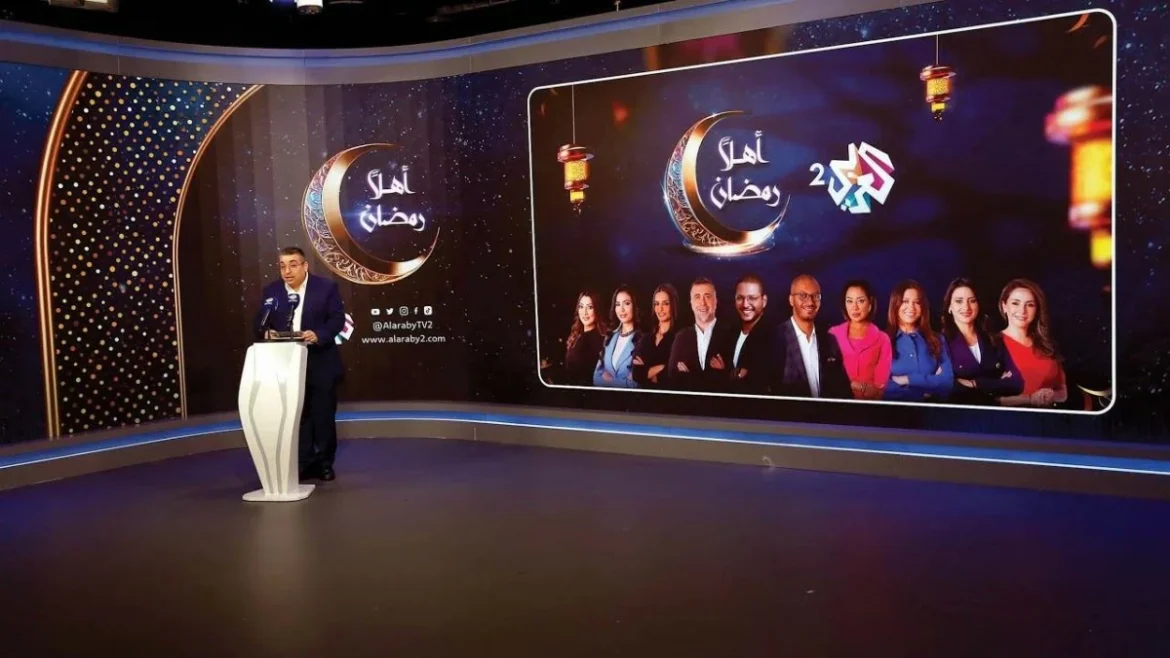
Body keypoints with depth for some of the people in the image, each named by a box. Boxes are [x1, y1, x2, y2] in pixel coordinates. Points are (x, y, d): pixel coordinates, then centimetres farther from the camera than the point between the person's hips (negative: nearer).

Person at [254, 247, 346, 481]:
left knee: (323, 414, 5)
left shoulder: (326, 287, -3)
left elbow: (337, 319, -8)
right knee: (296, 416, 6)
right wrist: (266, 332, -20)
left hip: (320, 364, -2)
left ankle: (325, 463, 18)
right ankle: (304, 463, 15)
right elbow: (260, 323, 4)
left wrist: (318, 335, -25)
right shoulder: (271, 291, 5)